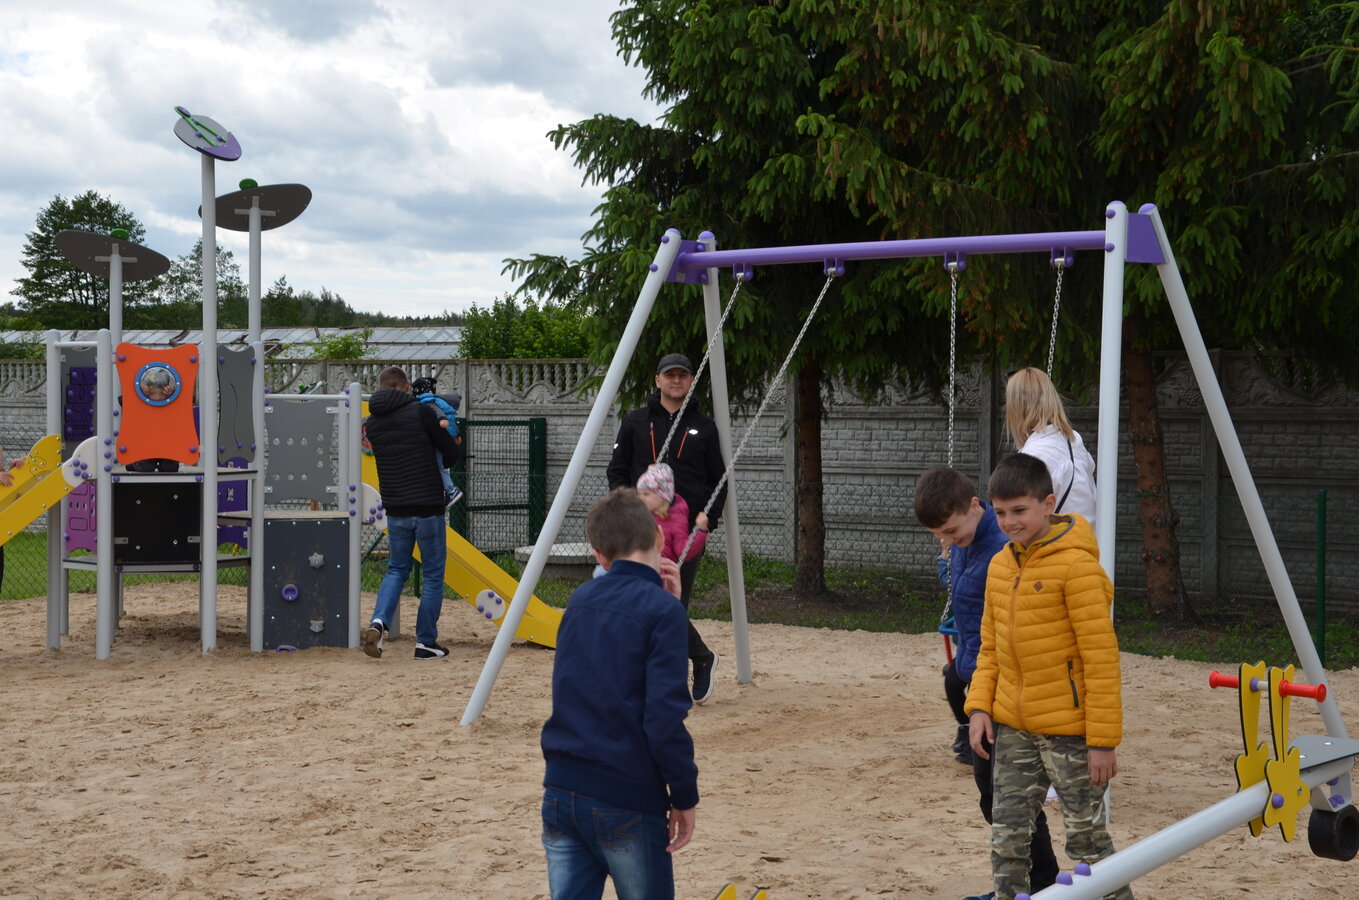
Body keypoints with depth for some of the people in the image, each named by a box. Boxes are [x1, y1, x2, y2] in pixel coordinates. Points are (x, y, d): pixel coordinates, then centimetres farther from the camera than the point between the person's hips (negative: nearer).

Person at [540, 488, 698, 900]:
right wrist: (684, 796, -6)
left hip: (561, 792, 5)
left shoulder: (581, 600, 7)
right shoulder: (661, 612, -12)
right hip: (626, 803, -5)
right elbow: (664, 721, -19)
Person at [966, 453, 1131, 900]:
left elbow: (1101, 657, -16)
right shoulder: (1000, 565, 7)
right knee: (1006, 834, 9)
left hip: (1070, 728, -6)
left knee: (1086, 837, 4)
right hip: (1013, 727, 7)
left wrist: (1103, 740, -17)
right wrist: (980, 706, 3)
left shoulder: (1076, 564, -16)